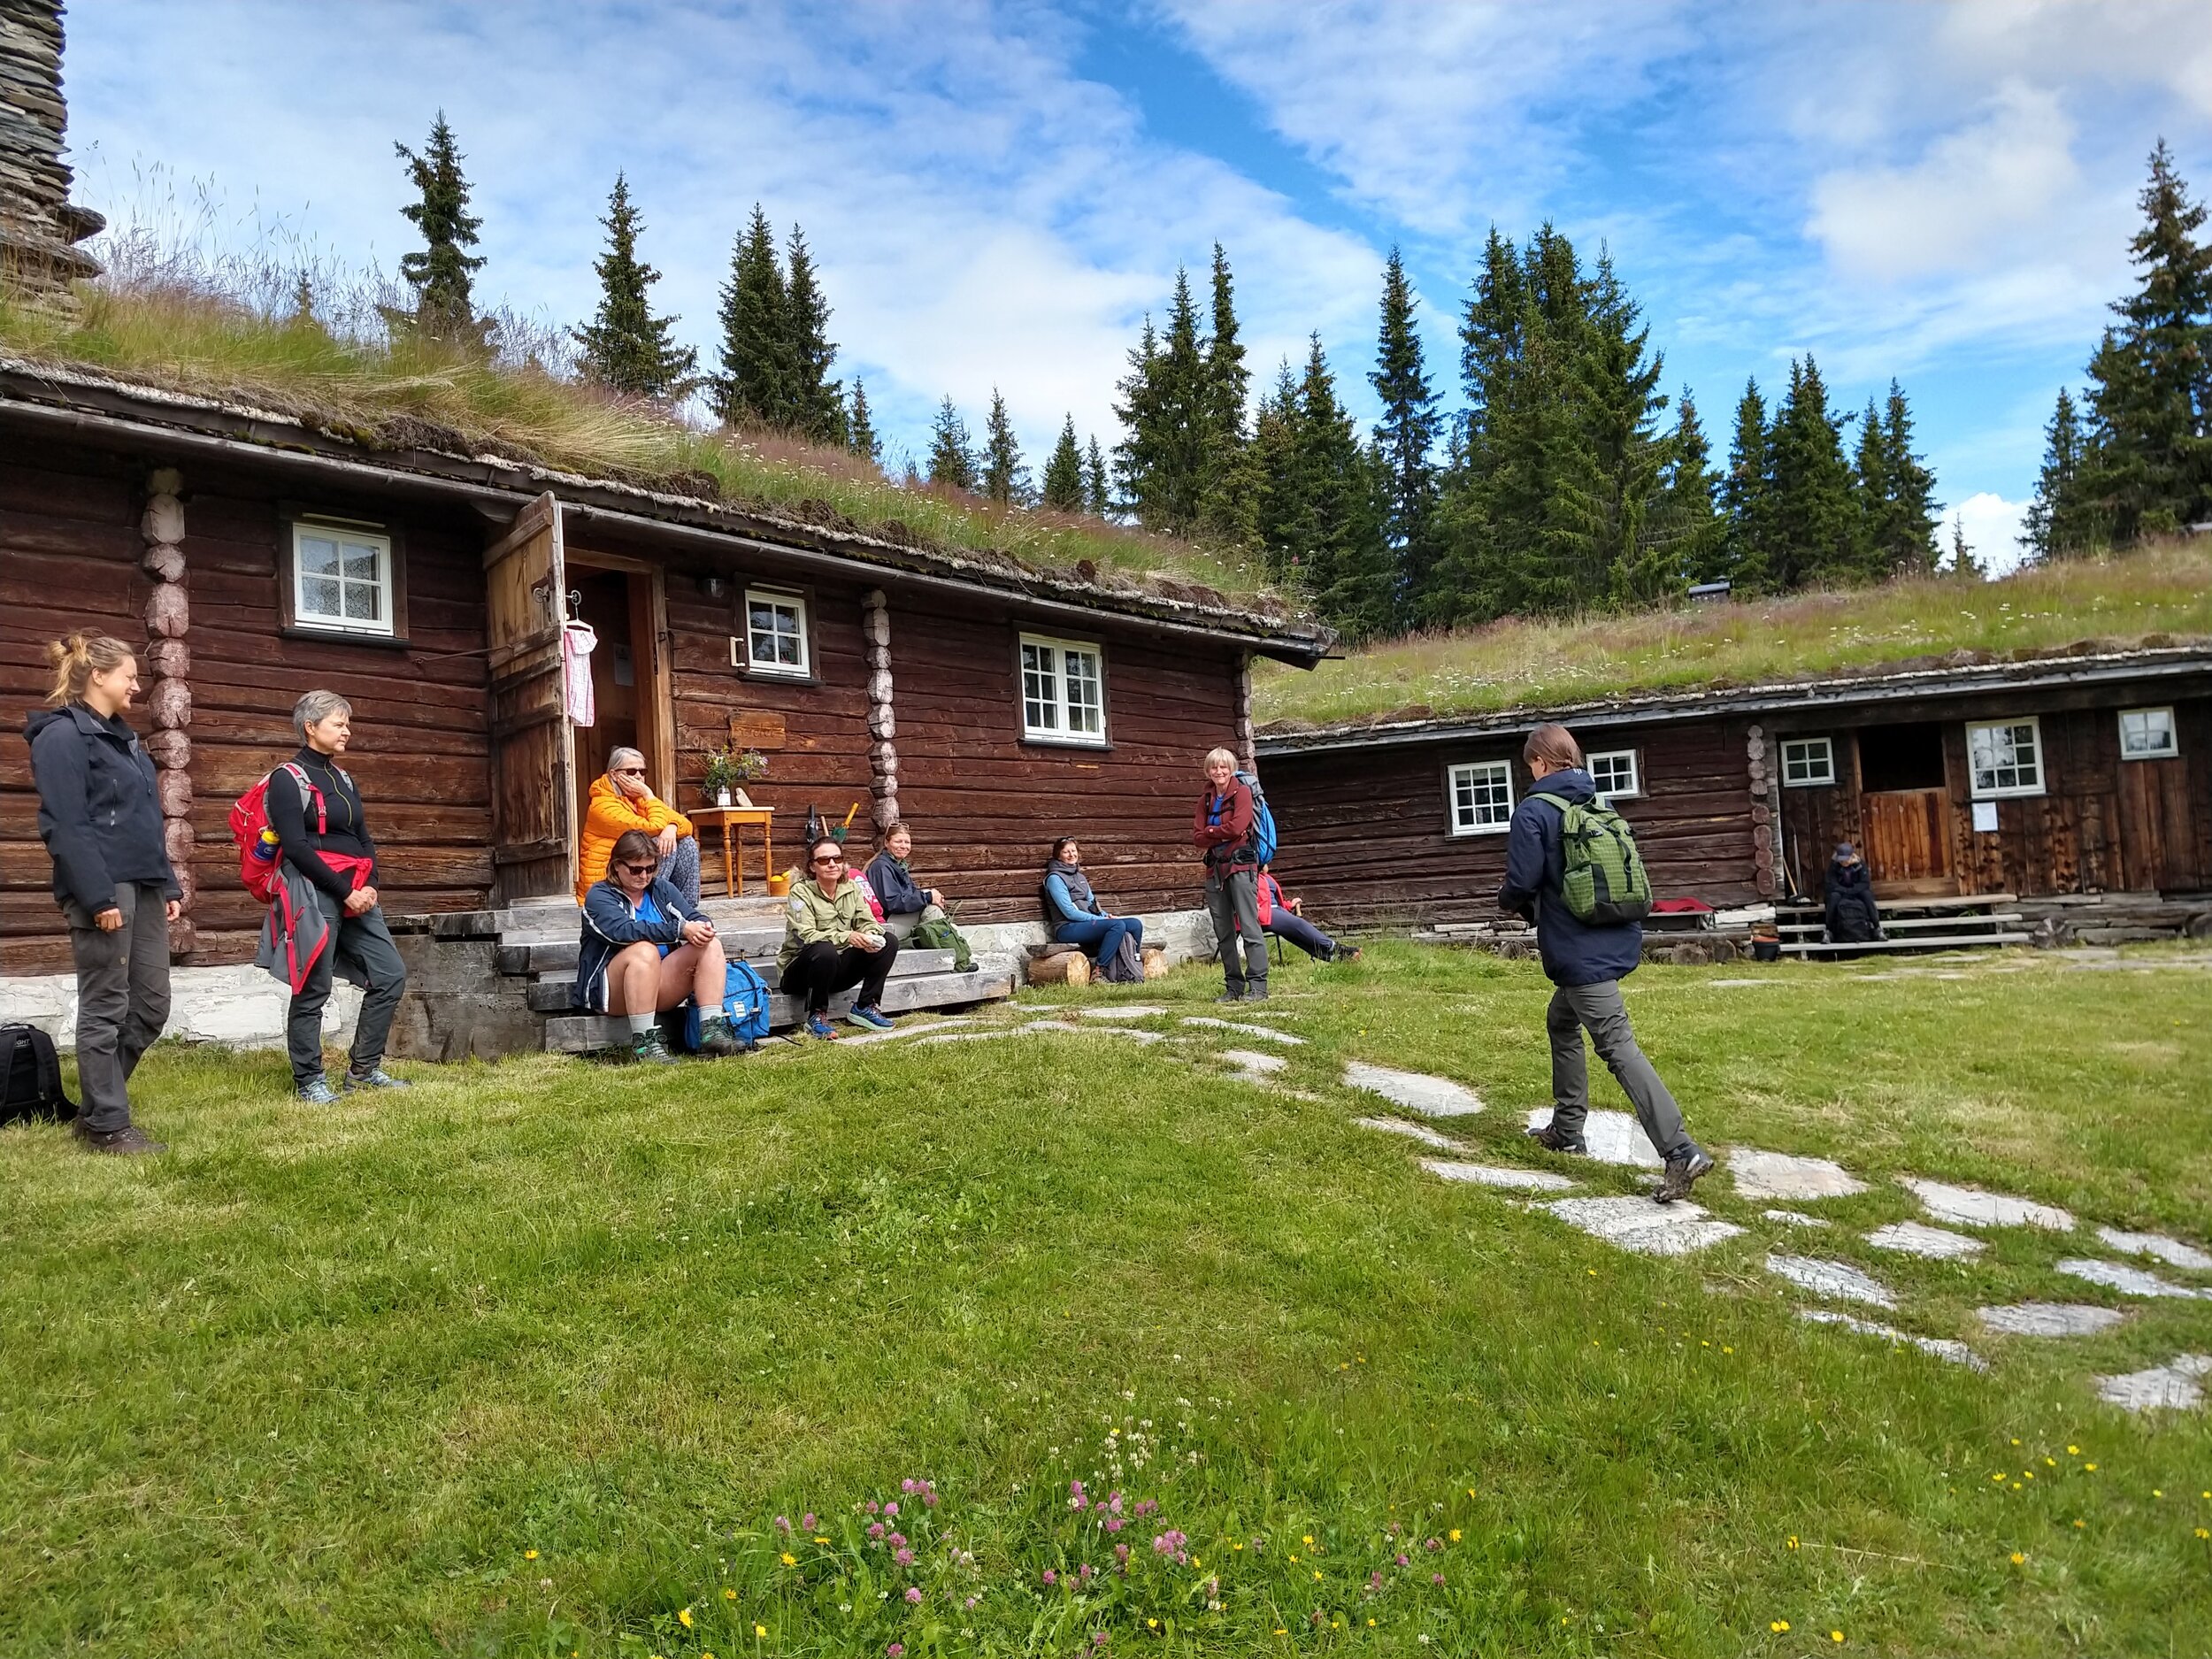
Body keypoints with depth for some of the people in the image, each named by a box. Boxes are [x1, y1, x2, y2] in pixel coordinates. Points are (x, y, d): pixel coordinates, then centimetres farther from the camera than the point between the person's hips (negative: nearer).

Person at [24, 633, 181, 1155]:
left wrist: (168, 885, 16)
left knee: (151, 1004, 10)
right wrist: (98, 897, -21)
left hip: (143, 889, 9)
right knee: (106, 1009, -2)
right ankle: (106, 1126, 7)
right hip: (103, 890, -9)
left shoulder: (123, 737, 19)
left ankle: (98, 1106, 23)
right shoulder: (62, 736, -8)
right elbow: (65, 827, -16)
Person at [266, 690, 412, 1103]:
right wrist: (345, 891, -15)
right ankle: (309, 1080, 9)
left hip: (358, 895, 7)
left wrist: (369, 886, -1)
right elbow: (296, 847, -13)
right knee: (313, 991, -2)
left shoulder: (342, 778, 18)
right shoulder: (288, 779, -4)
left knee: (391, 976, 4)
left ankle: (363, 1069, 15)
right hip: (316, 894, -7)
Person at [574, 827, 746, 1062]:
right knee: (644, 950, -35)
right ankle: (643, 1044, -34)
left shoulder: (660, 888, 13)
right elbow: (624, 930, -24)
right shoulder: (599, 895, -4)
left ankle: (712, 1033, -26)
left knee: (711, 946, -14)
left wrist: (703, 927, -23)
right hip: (610, 989, -5)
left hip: (660, 984, 6)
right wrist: (680, 929, -32)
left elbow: (694, 917, 3)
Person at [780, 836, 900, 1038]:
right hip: (800, 971, -5)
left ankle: (866, 1006, -3)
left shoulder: (851, 888, 4)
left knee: (888, 942, -9)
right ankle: (816, 1016, -18)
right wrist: (847, 937, -37)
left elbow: (868, 921, -2)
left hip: (839, 969, 6)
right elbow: (806, 935, -24)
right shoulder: (801, 891, -13)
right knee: (825, 950, -38)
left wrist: (869, 936, -27)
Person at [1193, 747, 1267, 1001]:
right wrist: (1222, 835, -11)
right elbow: (1197, 836, 4)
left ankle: (1258, 987, -7)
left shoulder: (1242, 792, -2)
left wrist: (1210, 831, -2)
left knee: (1249, 927, -9)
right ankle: (1234, 986, 15)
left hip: (1241, 865, -6)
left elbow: (1237, 827, -16)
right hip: (1215, 868, 6)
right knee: (1223, 932, 8)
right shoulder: (1206, 799, 14)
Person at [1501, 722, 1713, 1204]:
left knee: (1617, 1045, -11)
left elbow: (1521, 884, -18)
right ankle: (1566, 1129, 32)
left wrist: (1507, 901, 8)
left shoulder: (1533, 812, -11)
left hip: (1579, 951, -9)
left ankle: (1681, 1151, -18)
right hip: (1617, 939, 9)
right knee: (1561, 1021, 25)